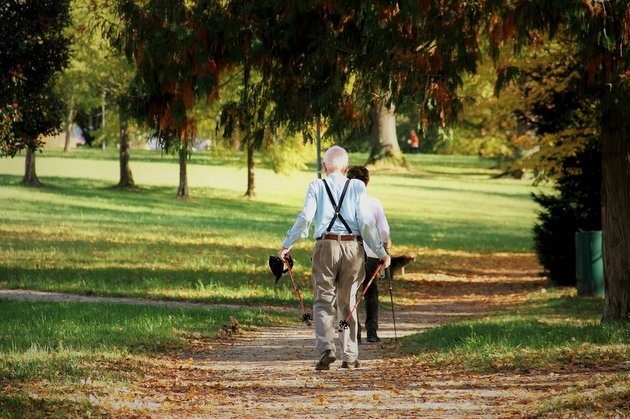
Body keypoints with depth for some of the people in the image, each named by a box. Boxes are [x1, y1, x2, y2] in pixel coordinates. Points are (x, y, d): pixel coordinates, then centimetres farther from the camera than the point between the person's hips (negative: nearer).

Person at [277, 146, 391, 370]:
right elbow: (366, 221, -1)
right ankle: (350, 356, 13)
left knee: (323, 301, 2)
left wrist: (287, 244, 3)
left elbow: (305, 217, -5)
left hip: (326, 246, -1)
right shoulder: (357, 186, 5)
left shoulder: (316, 186, 4)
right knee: (348, 302, 12)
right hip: (353, 247, 1)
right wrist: (381, 251, 4)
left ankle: (326, 348, -18)